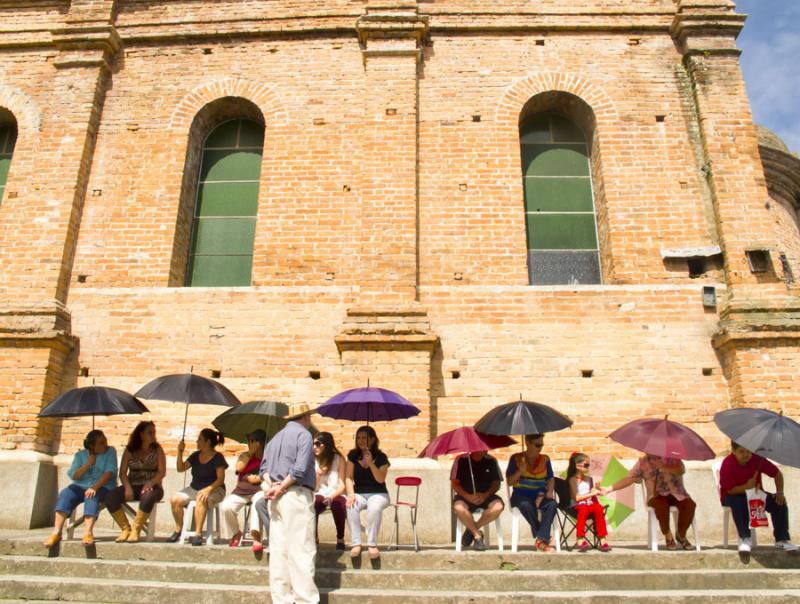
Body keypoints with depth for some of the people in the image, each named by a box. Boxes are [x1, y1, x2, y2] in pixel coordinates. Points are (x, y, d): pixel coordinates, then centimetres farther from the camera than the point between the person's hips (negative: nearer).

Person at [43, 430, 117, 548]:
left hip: (102, 487, -3)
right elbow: (73, 476, 3)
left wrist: (95, 487, -24)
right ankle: (57, 532, -35)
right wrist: (88, 464, -10)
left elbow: (109, 472, -10)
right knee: (65, 494, -26)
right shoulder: (80, 455, 13)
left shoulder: (110, 452, 4)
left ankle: (87, 533, -49)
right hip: (80, 486, 3)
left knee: (92, 496, -36)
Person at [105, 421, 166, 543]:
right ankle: (126, 529, -11)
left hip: (151, 487, -3)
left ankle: (136, 530, -20)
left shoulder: (157, 450, 4)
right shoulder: (129, 450, 8)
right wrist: (127, 487, -16)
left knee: (148, 496, -38)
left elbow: (162, 472, -4)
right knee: (110, 496, -24)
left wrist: (151, 483, -23)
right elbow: (122, 472, 2)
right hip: (133, 486, 3)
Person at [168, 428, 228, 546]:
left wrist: (208, 489, -29)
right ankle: (178, 530, -2)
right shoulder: (195, 456, 10)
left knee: (200, 499, -38)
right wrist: (180, 452, 1)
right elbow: (181, 468, 13)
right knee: (175, 499, -19)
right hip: (194, 488, 6)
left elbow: (221, 479, -13)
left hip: (214, 490, -6)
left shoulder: (217, 457, -7)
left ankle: (198, 534, -31)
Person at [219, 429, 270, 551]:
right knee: (225, 506, -21)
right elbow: (239, 468, 1)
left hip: (259, 489, -4)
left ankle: (256, 536, -43)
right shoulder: (244, 455, 21)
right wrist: (250, 453, 0)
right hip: (241, 490, 4)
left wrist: (258, 478, -13)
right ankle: (235, 533, 4)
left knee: (258, 503, -39)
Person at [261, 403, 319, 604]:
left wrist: (273, 485, -3)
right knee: (301, 550, -5)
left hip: (277, 498, 8)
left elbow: (264, 467, 12)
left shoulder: (276, 437, 19)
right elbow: (299, 470, -17)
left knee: (278, 549, 9)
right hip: (296, 496, -8)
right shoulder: (304, 434, -6)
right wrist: (280, 488, -9)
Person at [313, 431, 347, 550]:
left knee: (338, 503, -37)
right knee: (311, 503, -33)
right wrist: (317, 474, -16)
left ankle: (340, 539, -16)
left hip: (336, 495, -2)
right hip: (321, 495, 2)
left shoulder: (339, 459, -1)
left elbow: (342, 485, -7)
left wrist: (332, 496, -25)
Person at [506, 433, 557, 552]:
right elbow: (509, 481, 1)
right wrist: (520, 471, -16)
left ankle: (541, 540, -27)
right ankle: (543, 539, -19)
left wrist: (550, 491, -9)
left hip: (540, 495, 3)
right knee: (527, 506, -37)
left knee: (552, 504, -31)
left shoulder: (545, 459, 12)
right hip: (521, 495, -2)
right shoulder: (516, 458, 2)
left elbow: (551, 479, 12)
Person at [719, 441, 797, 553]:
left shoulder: (757, 459, -13)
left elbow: (777, 473, -3)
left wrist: (780, 492, -17)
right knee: (739, 503, -38)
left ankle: (782, 539, -6)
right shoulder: (727, 464, -25)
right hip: (733, 496, -4)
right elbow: (730, 490, -24)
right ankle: (745, 538, -27)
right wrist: (747, 486, -40)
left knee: (779, 503, -16)